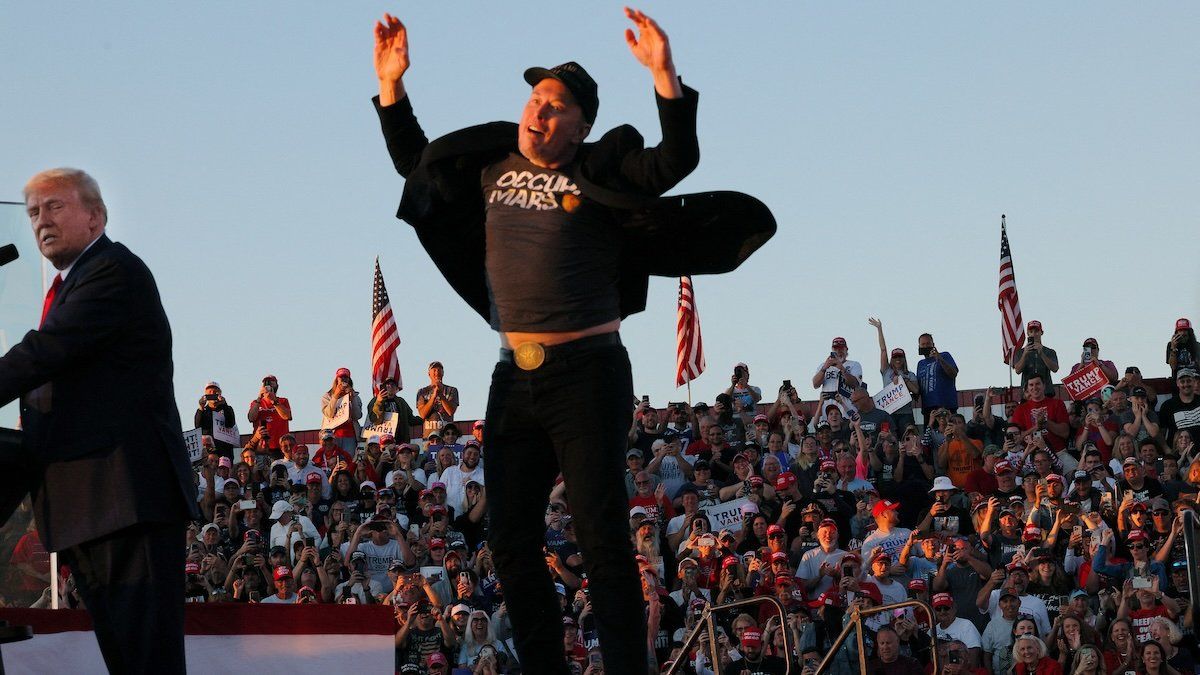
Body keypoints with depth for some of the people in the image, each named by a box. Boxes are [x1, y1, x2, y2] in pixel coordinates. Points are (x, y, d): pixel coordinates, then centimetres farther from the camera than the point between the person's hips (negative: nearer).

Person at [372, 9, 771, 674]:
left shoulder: (600, 174, -3)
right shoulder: (491, 168, 13)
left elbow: (677, 162, -17)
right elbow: (416, 163, 27)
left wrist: (664, 76, -29)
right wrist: (391, 84, 18)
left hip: (586, 372, -6)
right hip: (514, 375, 6)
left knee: (602, 537, -10)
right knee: (510, 540, 7)